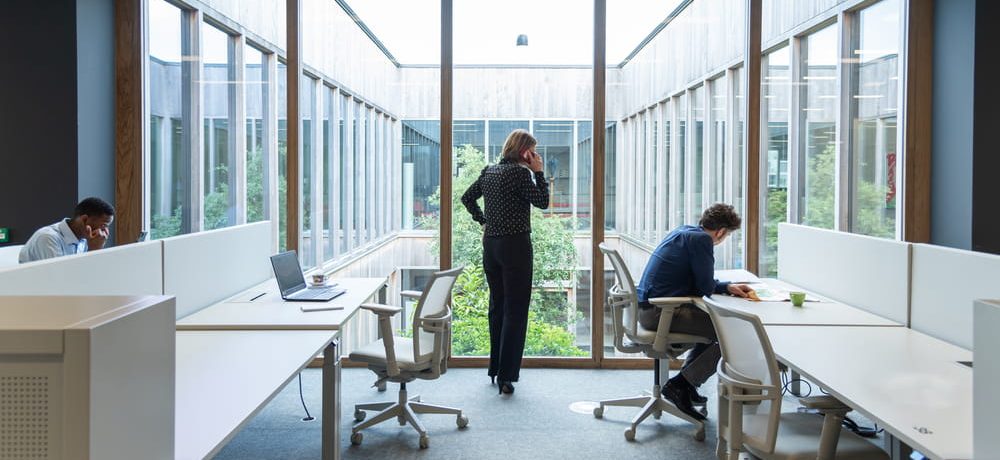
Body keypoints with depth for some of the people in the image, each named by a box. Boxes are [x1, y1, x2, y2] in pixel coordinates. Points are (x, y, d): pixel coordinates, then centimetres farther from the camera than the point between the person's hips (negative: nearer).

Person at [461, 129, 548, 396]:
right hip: (515, 245, -8)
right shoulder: (520, 173, -13)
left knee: (496, 307, 17)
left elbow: (467, 198, 20)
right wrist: (538, 172, -2)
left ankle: (495, 368, 24)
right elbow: (542, 202, -8)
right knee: (515, 311, -4)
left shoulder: (488, 171, 10)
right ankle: (506, 376, -8)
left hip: (490, 244, 8)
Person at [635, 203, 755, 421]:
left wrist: (728, 287, 19)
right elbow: (706, 288, -11)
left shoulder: (684, 232, 17)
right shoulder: (701, 239, -13)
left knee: (711, 321, 26)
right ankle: (679, 385, -5)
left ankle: (686, 384, 24)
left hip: (646, 308, 10)